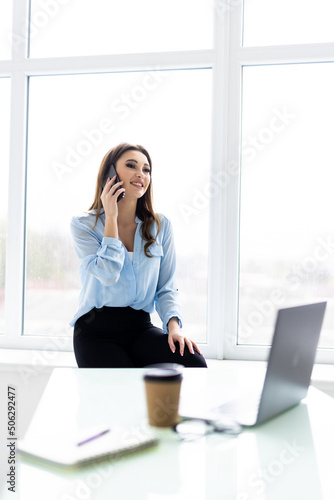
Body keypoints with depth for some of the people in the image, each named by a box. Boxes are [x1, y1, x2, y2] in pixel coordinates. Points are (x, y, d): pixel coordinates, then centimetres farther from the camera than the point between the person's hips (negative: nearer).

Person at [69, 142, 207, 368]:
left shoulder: (161, 226, 7)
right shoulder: (83, 225, -1)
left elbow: (166, 288, 6)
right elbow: (108, 275, -17)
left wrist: (174, 325, -13)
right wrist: (111, 217, -12)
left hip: (141, 327, 3)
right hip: (97, 330, -3)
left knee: (195, 363, -24)